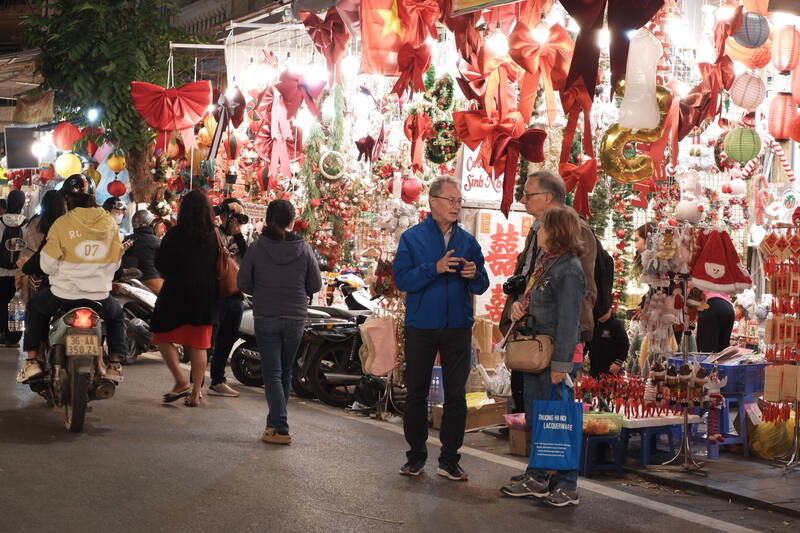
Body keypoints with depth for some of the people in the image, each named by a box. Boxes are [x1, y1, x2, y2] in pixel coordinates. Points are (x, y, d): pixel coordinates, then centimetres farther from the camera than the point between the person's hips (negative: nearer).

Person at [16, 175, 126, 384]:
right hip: (100, 294, 2)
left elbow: (47, 264, -6)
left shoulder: (62, 224, -10)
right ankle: (115, 365, 19)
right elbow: (115, 262, 7)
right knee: (117, 316, 33)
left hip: (64, 293, -2)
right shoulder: (109, 223, 0)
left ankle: (32, 360, 20)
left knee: (34, 307, 29)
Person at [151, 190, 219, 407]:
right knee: (199, 345, 10)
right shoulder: (214, 237, 0)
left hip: (177, 293, -4)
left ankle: (182, 383, 0)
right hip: (206, 298, 4)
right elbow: (218, 268, 6)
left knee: (162, 336, 11)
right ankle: (195, 393, 14)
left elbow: (160, 263, -5)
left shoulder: (175, 234, -11)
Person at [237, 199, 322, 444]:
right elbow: (316, 285, -1)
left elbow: (243, 282, -3)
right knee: (286, 371, 16)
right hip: (295, 317, 2)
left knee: (272, 372, 1)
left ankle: (280, 428, -7)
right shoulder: (304, 249, -6)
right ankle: (276, 421, 26)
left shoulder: (257, 248, -9)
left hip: (265, 317, -2)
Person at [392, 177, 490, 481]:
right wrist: (435, 268, -22)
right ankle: (416, 456, 18)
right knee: (416, 393, 6)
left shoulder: (468, 241, 8)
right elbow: (402, 279, -11)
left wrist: (474, 275, -14)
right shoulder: (412, 238, 0)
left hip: (458, 328, 2)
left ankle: (449, 459, 11)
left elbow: (482, 286, 8)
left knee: (456, 395, 3)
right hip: (420, 327, -2)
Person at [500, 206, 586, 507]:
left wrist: (560, 363, -20)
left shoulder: (569, 270, -16)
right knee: (534, 417, 15)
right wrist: (520, 307, 5)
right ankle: (536, 478, 27)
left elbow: (568, 321, -19)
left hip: (556, 351, -9)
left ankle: (567, 486, 8)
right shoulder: (544, 261, 12)